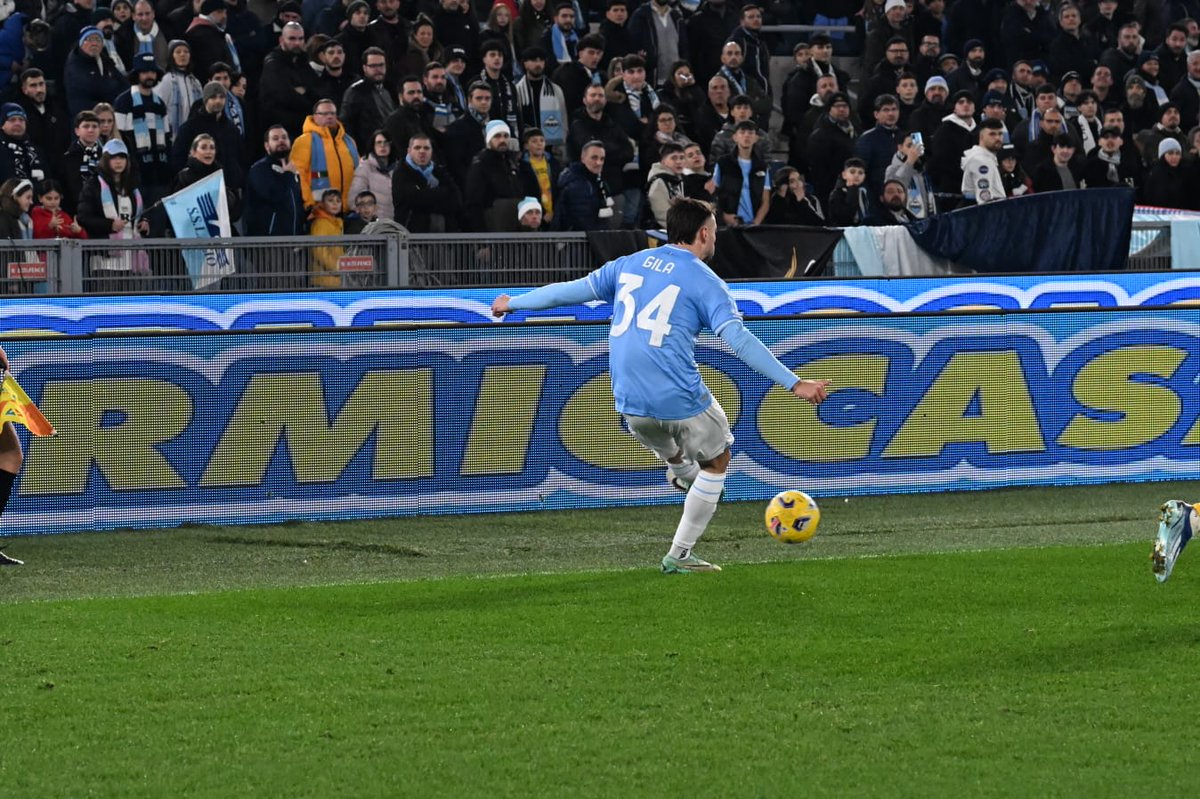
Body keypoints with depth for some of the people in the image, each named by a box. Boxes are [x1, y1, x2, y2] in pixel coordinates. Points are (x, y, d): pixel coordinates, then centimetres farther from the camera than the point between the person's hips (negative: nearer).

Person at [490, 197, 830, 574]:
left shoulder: (629, 264, 11)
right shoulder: (704, 281, -4)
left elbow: (572, 290, 16)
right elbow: (739, 340, -14)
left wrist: (514, 303, 31)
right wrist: (795, 384, -16)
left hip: (629, 402, 5)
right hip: (680, 399, -5)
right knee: (716, 460, 16)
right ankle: (680, 555, 16)